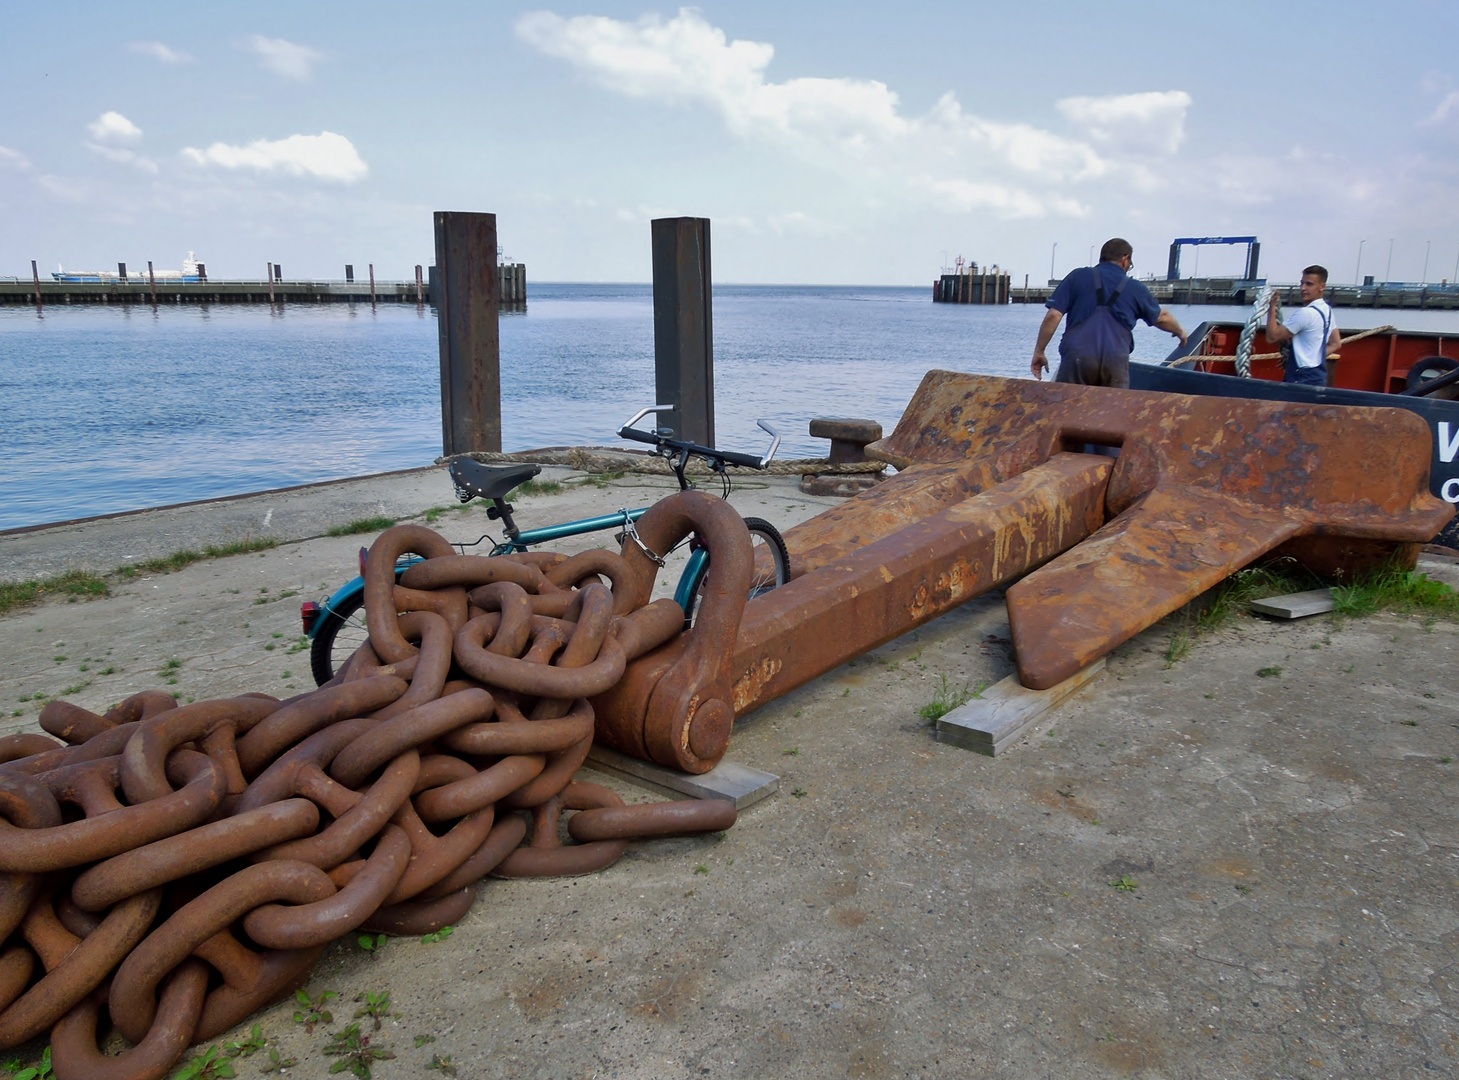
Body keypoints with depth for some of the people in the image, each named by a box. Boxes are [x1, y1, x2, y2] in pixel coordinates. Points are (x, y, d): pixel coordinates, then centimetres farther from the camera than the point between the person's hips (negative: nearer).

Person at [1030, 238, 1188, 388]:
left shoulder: (1077, 277, 13)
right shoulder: (1135, 288, 19)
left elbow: (1053, 315, 4)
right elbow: (1162, 317, 35)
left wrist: (1039, 352, 9)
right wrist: (1180, 332, 55)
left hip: (1077, 356, -1)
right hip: (1117, 359, 1)